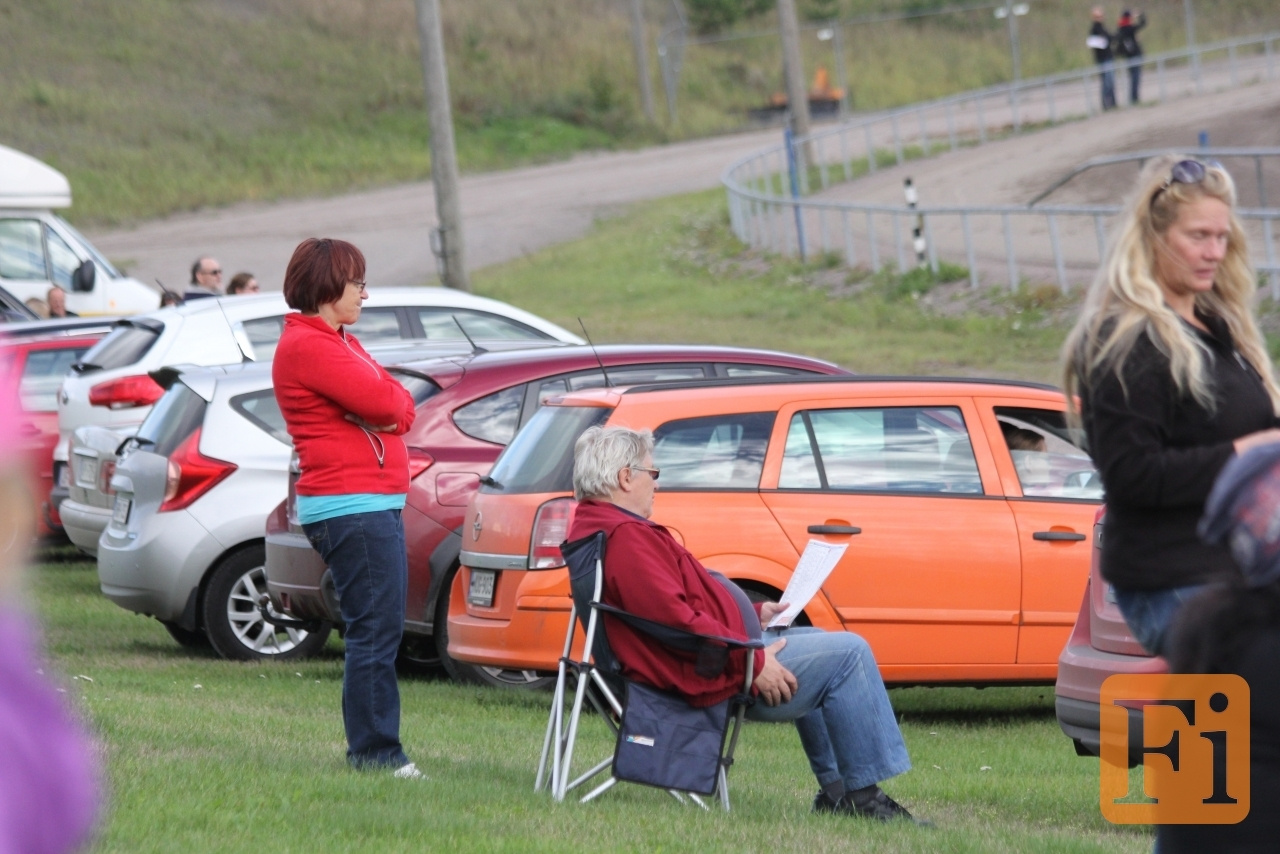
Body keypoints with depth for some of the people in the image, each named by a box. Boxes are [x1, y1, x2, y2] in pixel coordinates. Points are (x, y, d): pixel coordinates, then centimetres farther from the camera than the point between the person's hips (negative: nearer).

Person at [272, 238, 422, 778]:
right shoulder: (307, 345, -11)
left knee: (378, 632, 11)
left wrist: (378, 407, -7)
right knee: (375, 630, -11)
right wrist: (385, 398, 1)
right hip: (351, 505, -11)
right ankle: (375, 752, -9)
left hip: (374, 505, 11)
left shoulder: (337, 342, 22)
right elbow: (382, 402, -20)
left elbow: (401, 410, 13)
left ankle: (372, 749, 13)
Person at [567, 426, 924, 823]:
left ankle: (836, 789, 25)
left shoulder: (595, 526, 14)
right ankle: (863, 795, -6)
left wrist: (753, 614, 17)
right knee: (848, 654, -11)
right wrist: (753, 662, -24)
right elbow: (676, 618, -31)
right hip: (713, 675, -12)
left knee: (819, 644, 29)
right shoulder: (623, 537, -23)